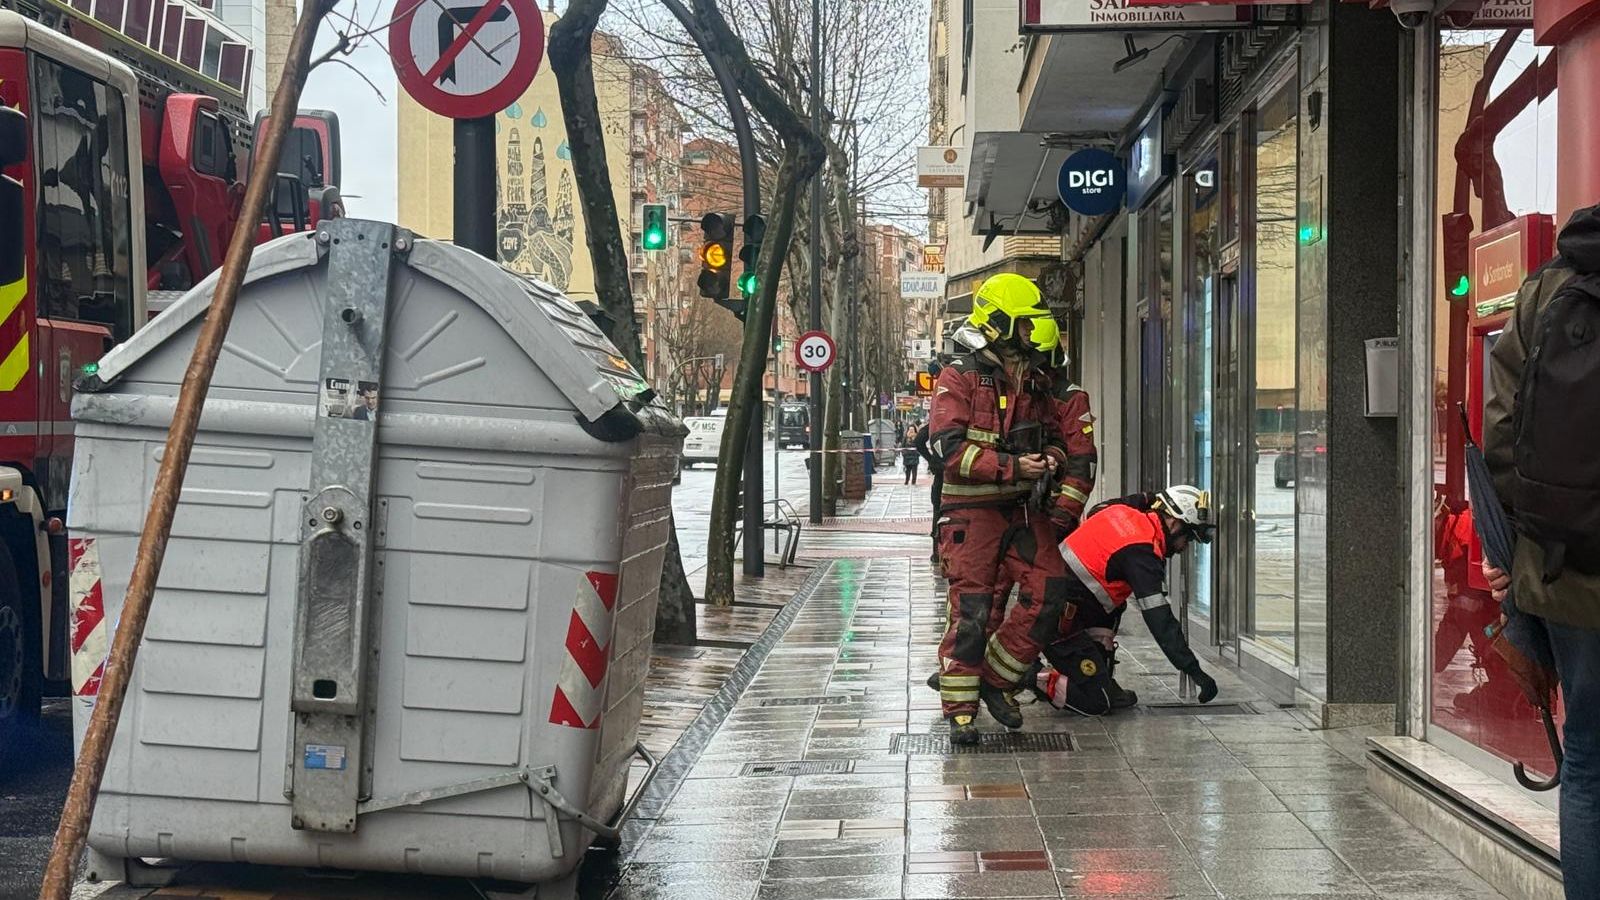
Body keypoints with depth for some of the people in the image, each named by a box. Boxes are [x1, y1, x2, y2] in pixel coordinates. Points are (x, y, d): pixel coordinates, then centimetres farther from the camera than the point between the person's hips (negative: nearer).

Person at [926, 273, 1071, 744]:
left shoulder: (1035, 381, 13)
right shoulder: (959, 377, -7)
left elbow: (1051, 435, 23)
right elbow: (949, 447, -15)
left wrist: (1050, 458, -2)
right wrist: (1013, 466, -22)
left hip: (1023, 508, 6)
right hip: (972, 510, -6)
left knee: (1050, 591, -5)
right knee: (971, 608, -5)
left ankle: (996, 679, 11)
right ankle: (960, 708, 6)